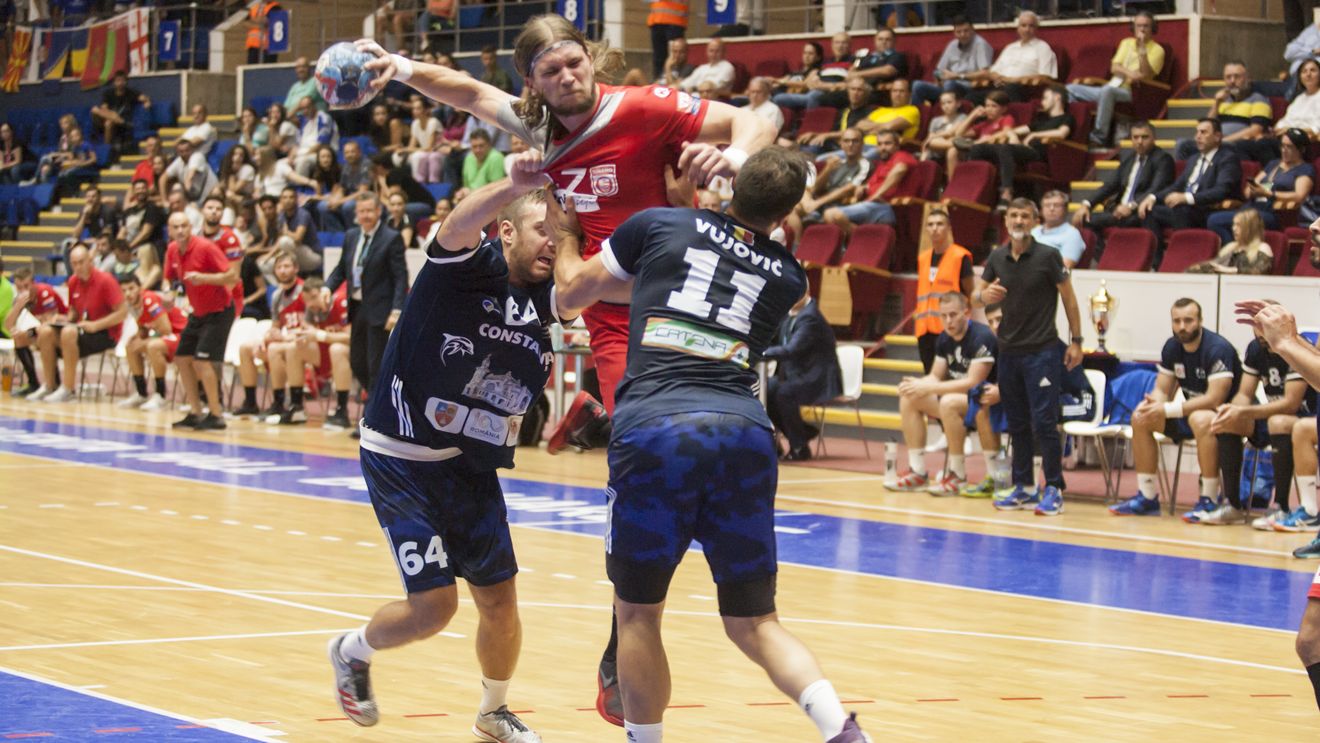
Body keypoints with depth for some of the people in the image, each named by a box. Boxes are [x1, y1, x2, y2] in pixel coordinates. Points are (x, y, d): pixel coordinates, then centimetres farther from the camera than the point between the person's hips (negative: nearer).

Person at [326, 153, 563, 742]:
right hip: (400, 457, -6)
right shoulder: (470, 267, -16)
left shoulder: (543, 297, 2)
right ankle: (352, 653, 22)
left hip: (471, 465, 6)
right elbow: (459, 226, -38)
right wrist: (515, 185, -57)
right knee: (434, 604, -9)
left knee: (499, 600, 5)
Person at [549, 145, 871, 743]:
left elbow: (571, 293, 27)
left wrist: (563, 237, 45)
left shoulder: (659, 225, 14)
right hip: (744, 431, 3)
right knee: (753, 622, 11)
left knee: (638, 613, 14)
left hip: (652, 428, -2)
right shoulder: (788, 278, 20)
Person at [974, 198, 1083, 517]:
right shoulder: (997, 258, 6)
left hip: (1042, 350, -5)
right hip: (1008, 349, 5)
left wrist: (1076, 341, -3)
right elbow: (977, 294, 10)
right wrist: (984, 295, -15)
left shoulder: (1048, 257, -7)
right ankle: (1023, 488, 17)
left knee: (1044, 422, -9)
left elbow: (1068, 297, -1)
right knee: (1017, 424, 9)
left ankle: (1053, 490, -5)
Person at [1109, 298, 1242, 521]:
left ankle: (1209, 501, -32)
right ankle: (1147, 497, 0)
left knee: (1201, 419, -39)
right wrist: (1151, 402, -22)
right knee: (1140, 418, -4)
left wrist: (1167, 410, -29)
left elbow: (1214, 399, -28)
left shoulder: (1218, 349, -22)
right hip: (1193, 409, 8)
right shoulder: (1172, 348, 1)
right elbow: (1162, 390, 5)